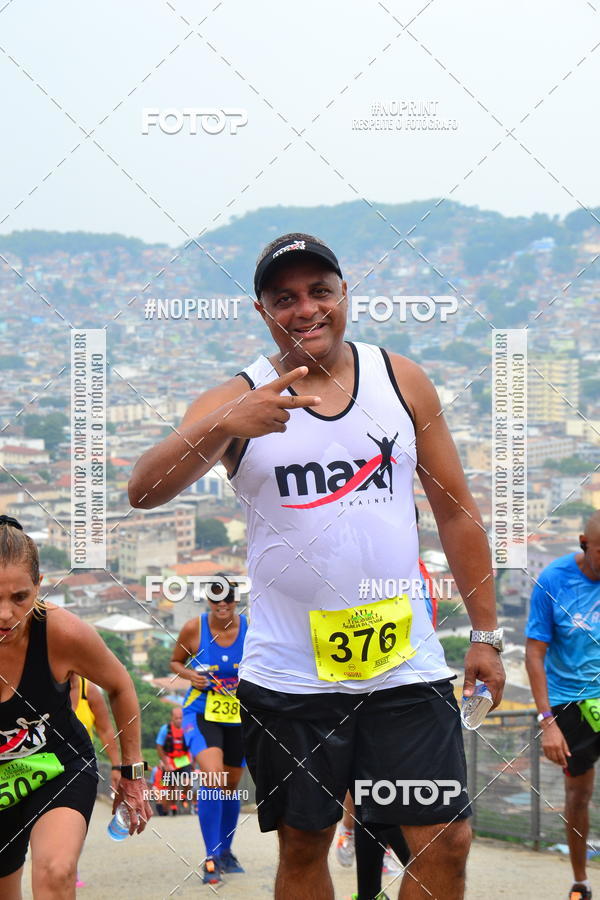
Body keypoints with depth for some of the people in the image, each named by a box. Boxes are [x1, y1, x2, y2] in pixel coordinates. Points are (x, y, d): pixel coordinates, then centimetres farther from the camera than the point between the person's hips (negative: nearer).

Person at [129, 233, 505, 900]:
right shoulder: (237, 400, -2)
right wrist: (225, 426, -34)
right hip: (289, 676, -1)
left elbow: (456, 512, 10)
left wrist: (486, 634, 7)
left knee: (446, 842, -2)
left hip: (405, 665, 1)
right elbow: (144, 490, -17)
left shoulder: (402, 381, 5)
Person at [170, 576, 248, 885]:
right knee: (213, 777, -24)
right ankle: (211, 858, -17)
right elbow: (175, 662, 6)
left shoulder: (251, 628, -7)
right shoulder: (194, 628, -9)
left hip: (239, 716, 3)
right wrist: (190, 675, -14)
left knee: (231, 785, 15)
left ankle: (225, 851, 37)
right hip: (202, 713, -3)